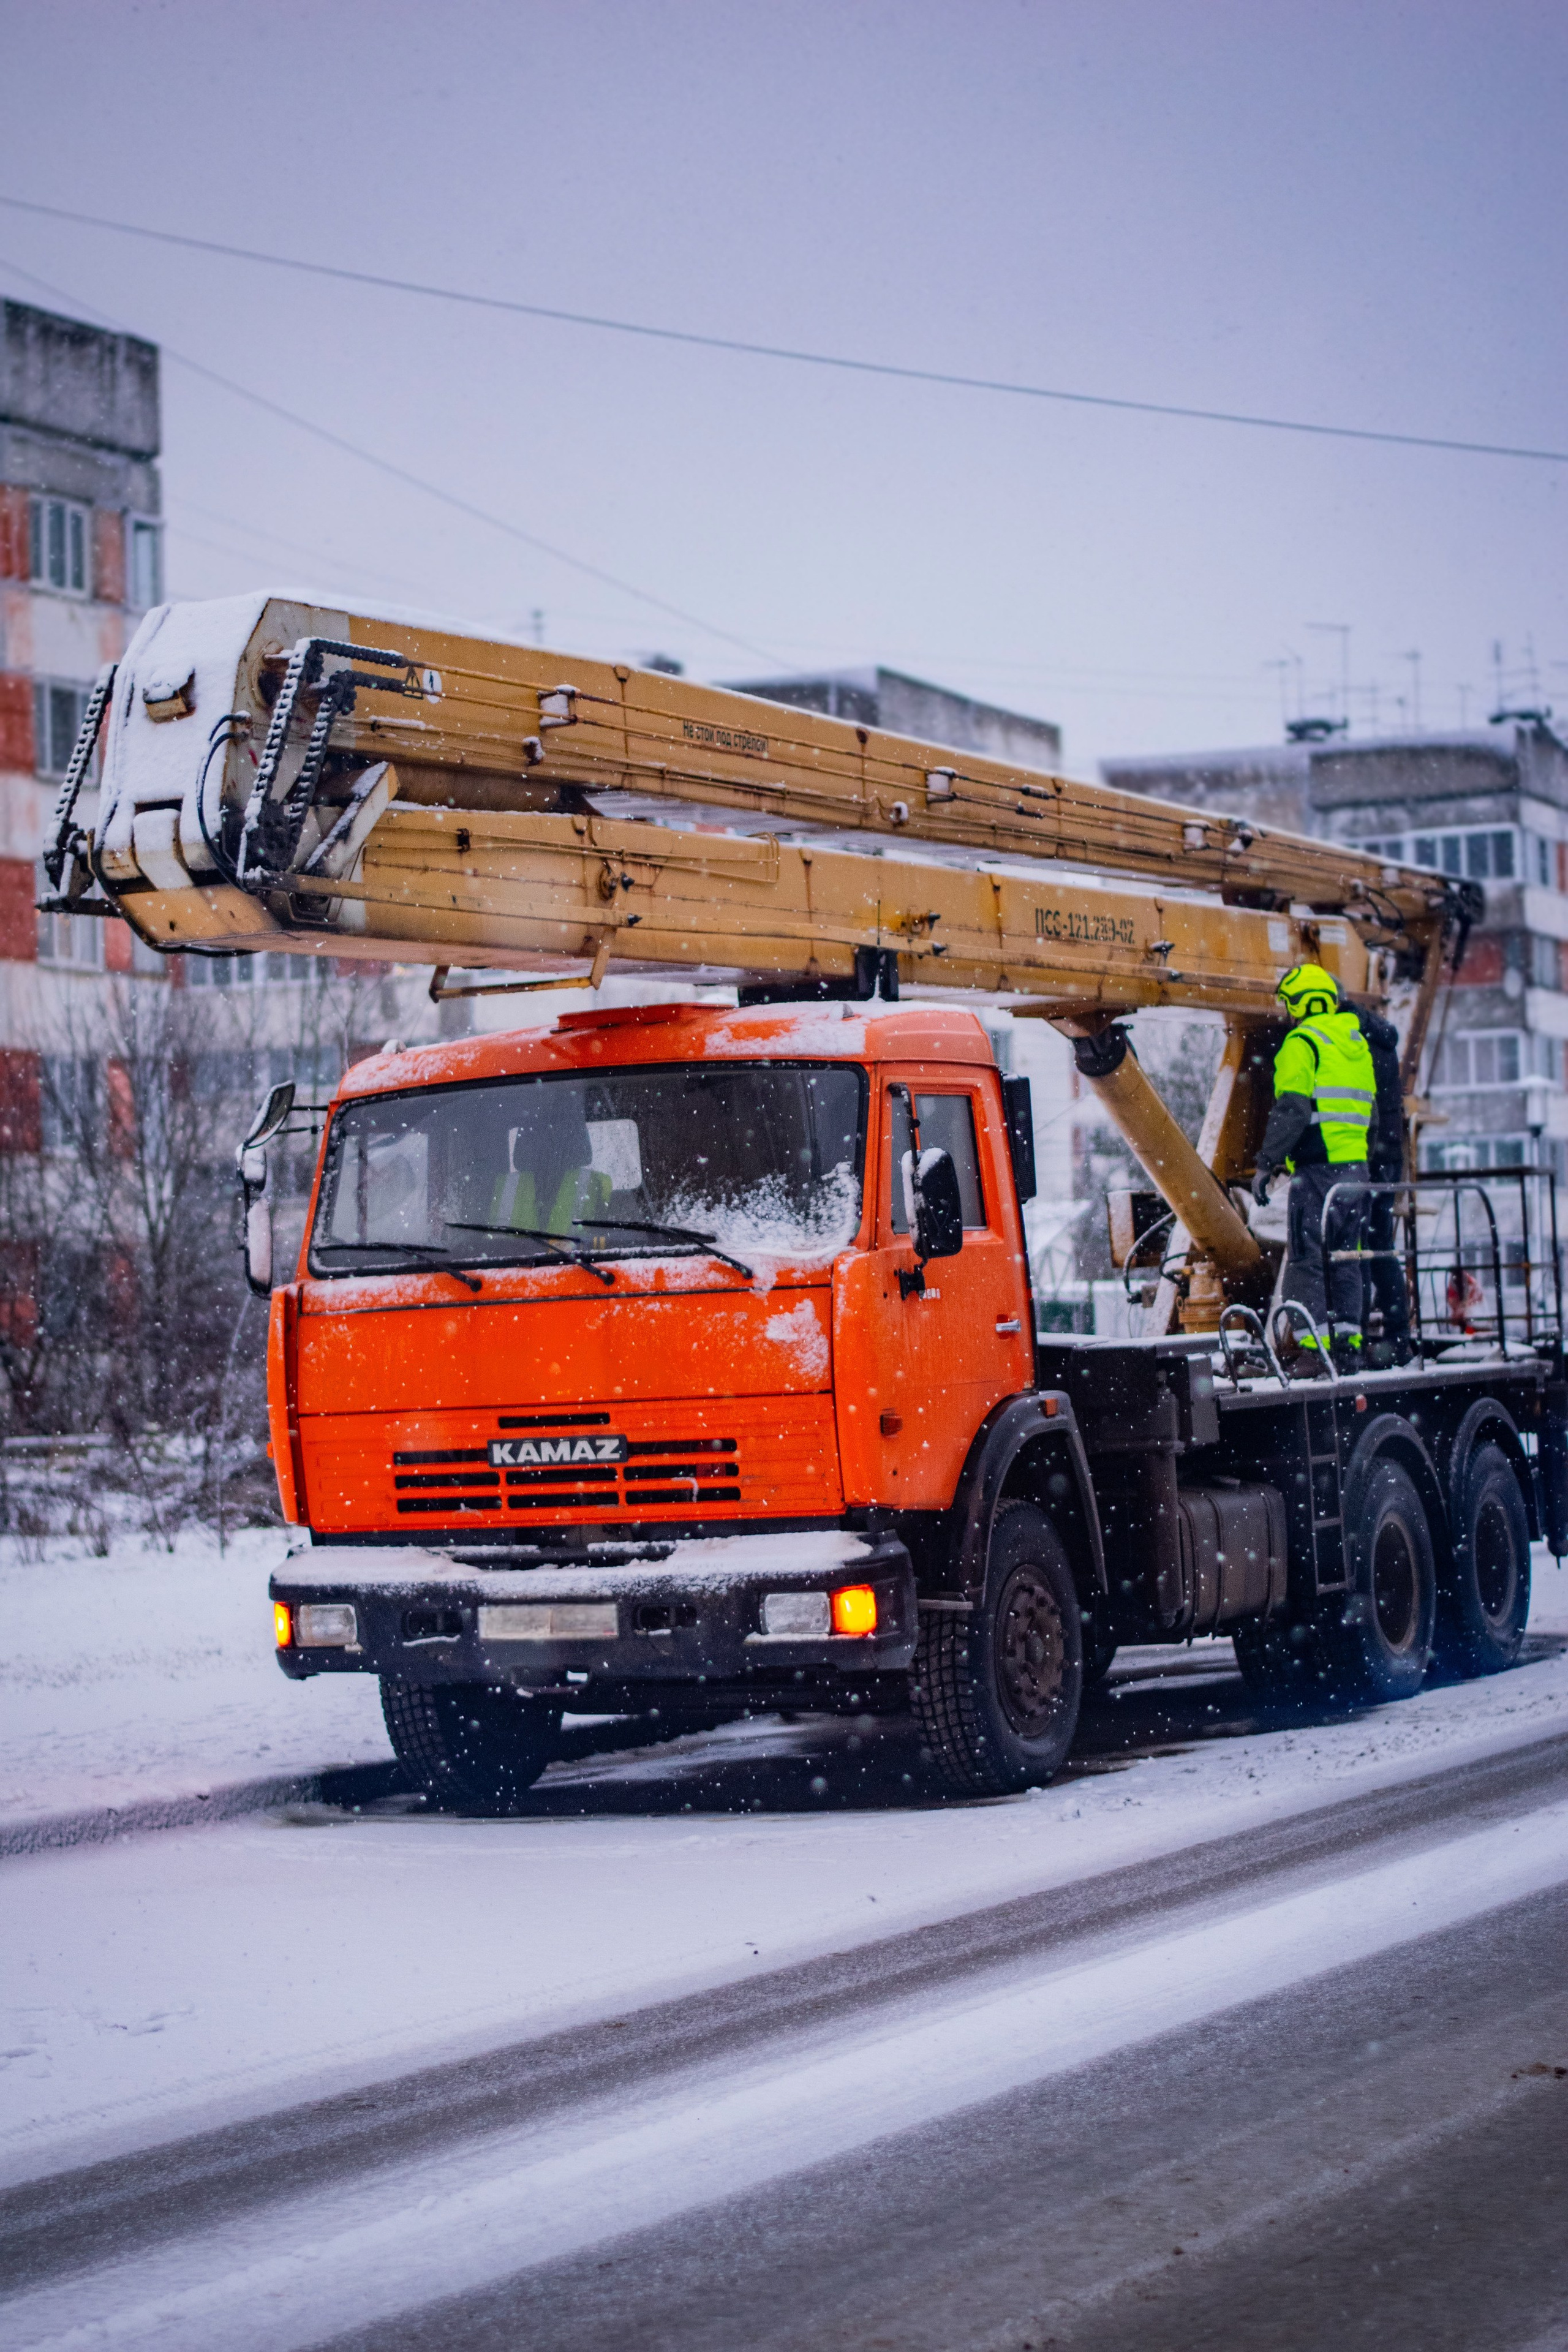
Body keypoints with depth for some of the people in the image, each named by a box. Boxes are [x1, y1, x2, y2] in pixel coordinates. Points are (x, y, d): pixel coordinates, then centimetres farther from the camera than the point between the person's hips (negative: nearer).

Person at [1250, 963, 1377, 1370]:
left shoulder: (1302, 1043, -7)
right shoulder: (1357, 1043, 19)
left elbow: (1292, 1110, -17)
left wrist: (1267, 1162, -15)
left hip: (1317, 1168, -8)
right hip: (1356, 1167, 8)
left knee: (1306, 1259, -6)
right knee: (1344, 1258, 13)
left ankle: (1314, 1349, -11)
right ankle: (1347, 1344, 12)